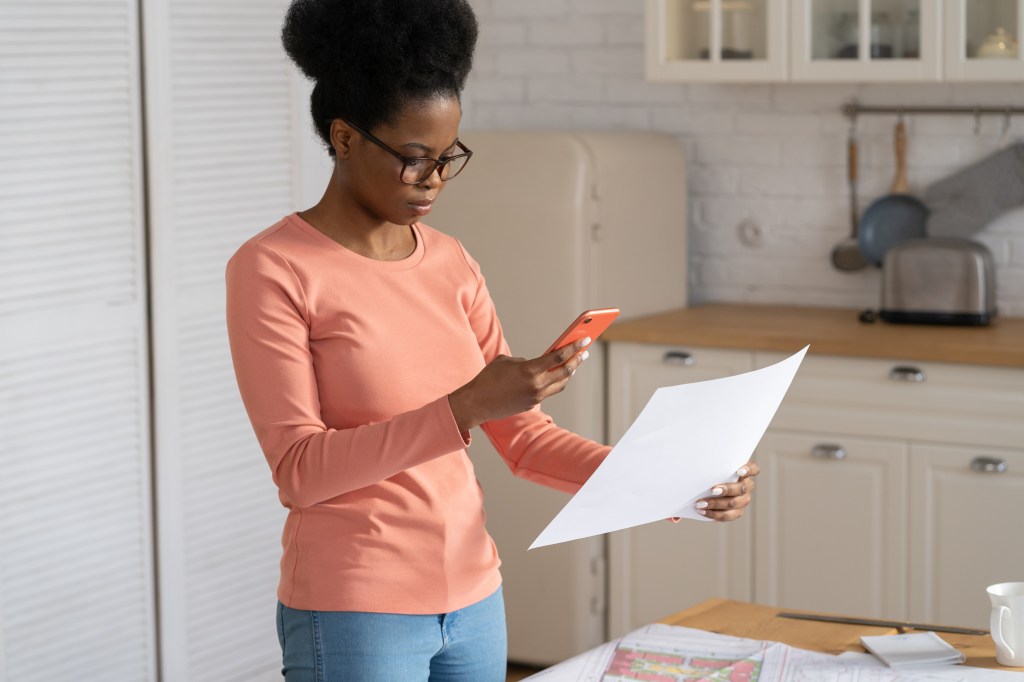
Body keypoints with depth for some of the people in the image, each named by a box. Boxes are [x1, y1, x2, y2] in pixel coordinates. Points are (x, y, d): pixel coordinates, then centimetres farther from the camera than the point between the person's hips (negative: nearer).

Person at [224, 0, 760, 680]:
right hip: (354, 616, -5)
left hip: (473, 597, 6)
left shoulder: (451, 263, 7)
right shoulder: (271, 269, -11)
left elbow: (523, 434, 8)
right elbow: (299, 471, -16)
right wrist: (465, 407, -25)